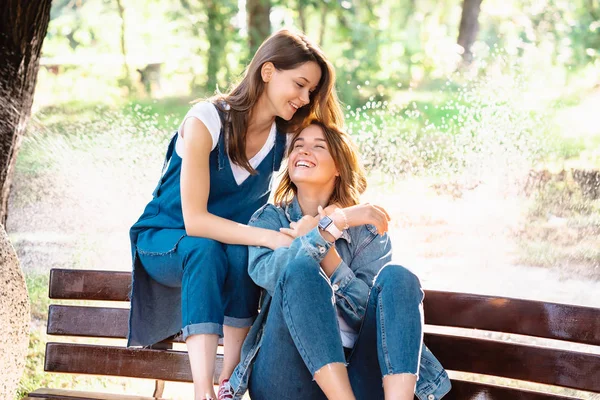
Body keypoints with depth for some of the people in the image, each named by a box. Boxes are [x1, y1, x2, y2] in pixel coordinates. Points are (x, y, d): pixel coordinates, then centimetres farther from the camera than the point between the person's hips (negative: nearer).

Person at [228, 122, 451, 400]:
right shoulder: (269, 219, 12)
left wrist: (324, 251, -10)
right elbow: (264, 273, -12)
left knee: (396, 277, -20)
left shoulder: (368, 229, 13)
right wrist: (332, 226, -18)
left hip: (354, 375, 2)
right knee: (300, 270, -25)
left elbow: (368, 309, 0)